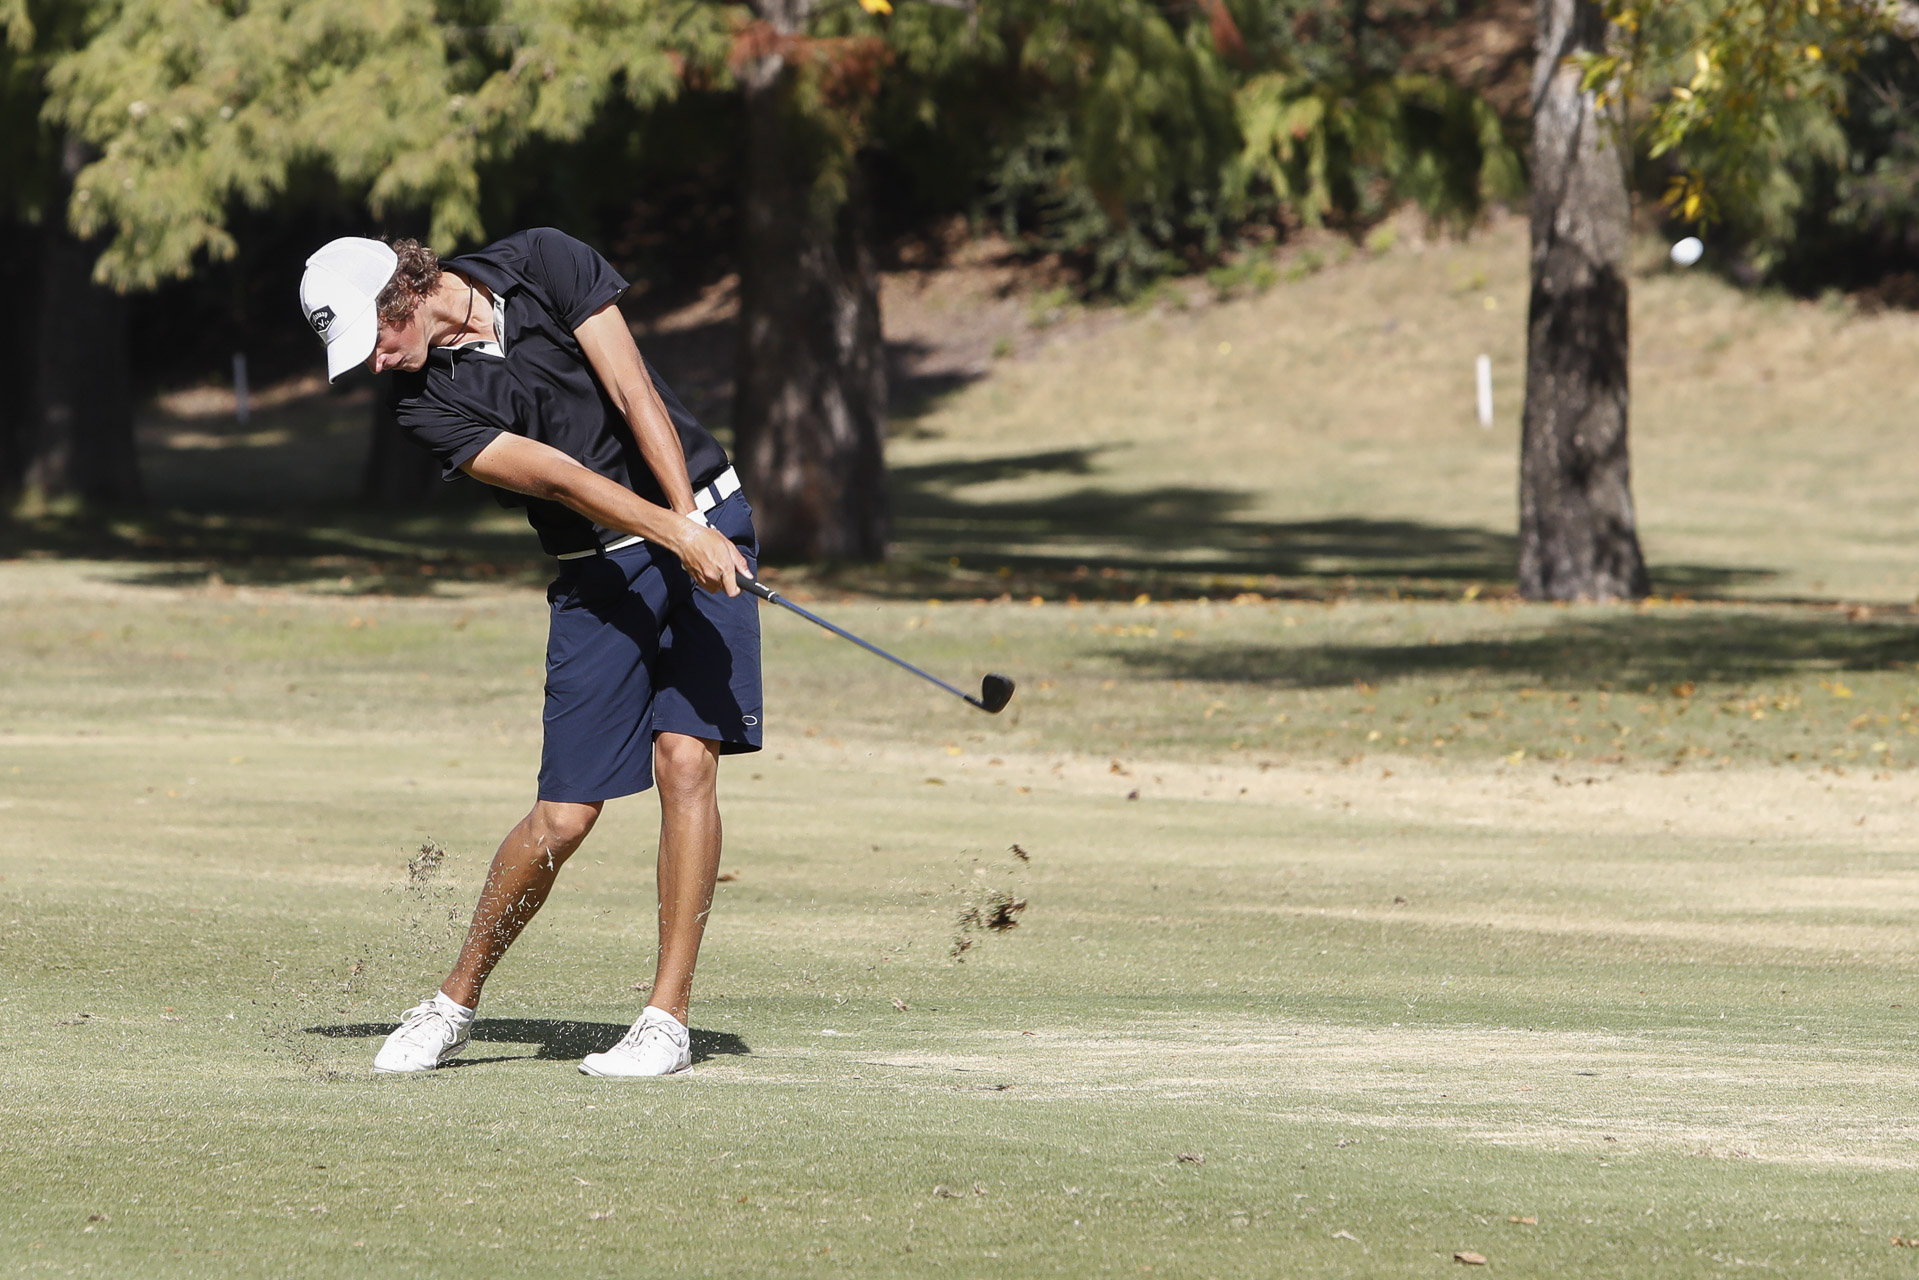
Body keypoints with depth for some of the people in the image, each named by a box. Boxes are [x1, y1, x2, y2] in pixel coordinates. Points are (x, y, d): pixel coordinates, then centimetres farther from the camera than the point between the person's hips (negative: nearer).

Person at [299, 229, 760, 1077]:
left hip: (705, 522, -1)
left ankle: (667, 1018, -12)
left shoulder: (545, 265, -7)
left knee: (685, 756, -16)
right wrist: (676, 535, -31)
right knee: (562, 816, -5)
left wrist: (695, 522, -22)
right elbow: (562, 477, -19)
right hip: (599, 574, 1)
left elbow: (633, 393, -12)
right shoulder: (430, 408, -8)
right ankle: (455, 1004, 14)